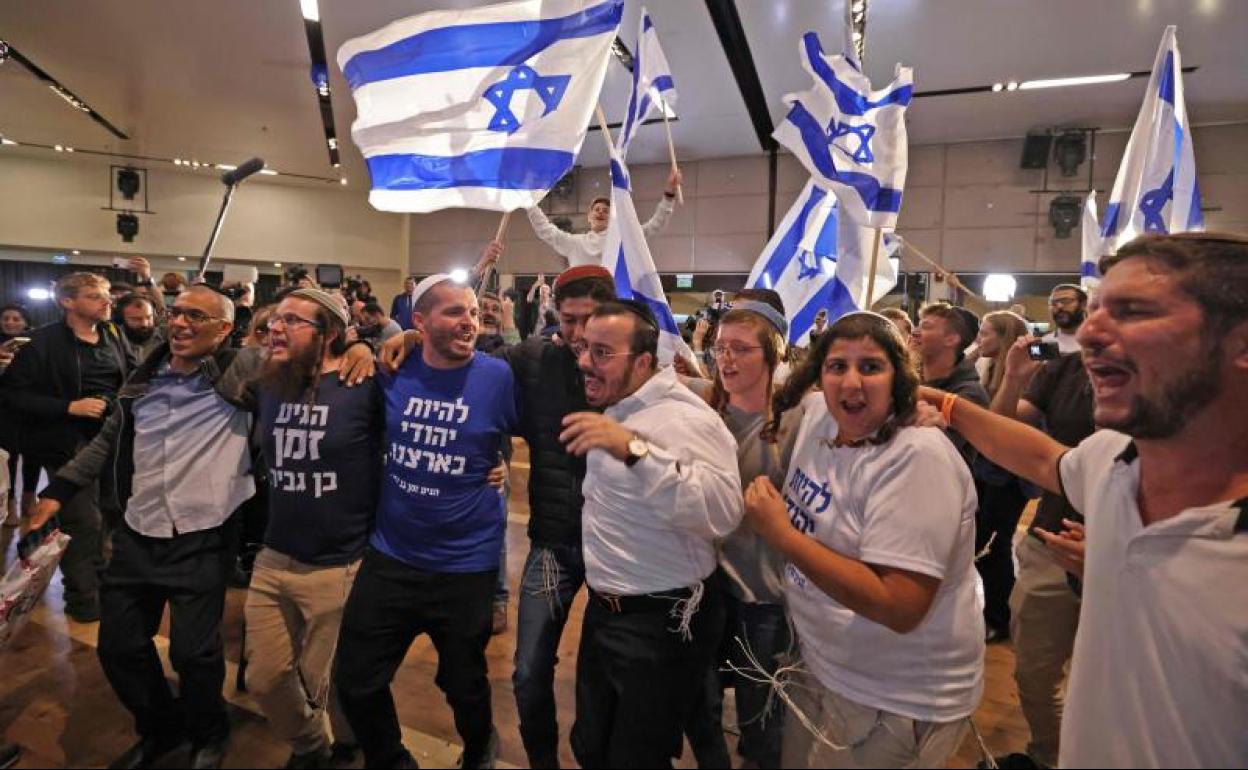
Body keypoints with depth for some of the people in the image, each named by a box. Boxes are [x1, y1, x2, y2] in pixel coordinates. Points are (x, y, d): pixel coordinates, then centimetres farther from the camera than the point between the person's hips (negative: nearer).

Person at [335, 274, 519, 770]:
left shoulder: (499, 376, -13)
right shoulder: (393, 370, -6)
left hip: (466, 565, -2)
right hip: (390, 556, 3)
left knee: (463, 684, 17)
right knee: (355, 682, 13)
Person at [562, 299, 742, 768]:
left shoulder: (686, 419, -21)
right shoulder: (613, 409, 7)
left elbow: (724, 513, -36)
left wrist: (635, 450, -43)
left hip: (662, 623, -8)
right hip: (603, 611, 9)